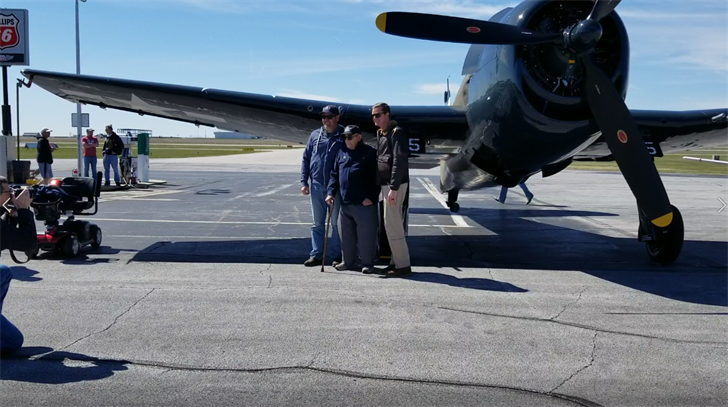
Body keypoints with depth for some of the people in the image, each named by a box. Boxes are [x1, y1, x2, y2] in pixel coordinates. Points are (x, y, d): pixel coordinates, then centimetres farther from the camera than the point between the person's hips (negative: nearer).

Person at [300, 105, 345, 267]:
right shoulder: (315, 135, 9)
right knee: (317, 223, 9)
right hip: (316, 186, 4)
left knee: (336, 223, 3)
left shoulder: (344, 137, -2)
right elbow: (306, 159, 12)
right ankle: (316, 255, 14)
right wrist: (304, 182, 5)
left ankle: (337, 256, 11)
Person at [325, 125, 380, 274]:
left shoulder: (370, 153, -3)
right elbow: (334, 174, 16)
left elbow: (377, 177, -7)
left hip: (364, 204, -6)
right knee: (347, 234, 12)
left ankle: (367, 263, 8)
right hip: (345, 202, 6)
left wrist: (371, 197, -13)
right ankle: (348, 261, 23)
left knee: (366, 235, -2)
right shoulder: (342, 152, 14)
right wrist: (331, 192, 4)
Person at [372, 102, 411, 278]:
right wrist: (386, 187, 11)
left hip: (395, 184, -10)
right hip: (386, 184, 10)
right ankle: (397, 261, 19)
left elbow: (399, 161, -19)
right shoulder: (381, 134, 17)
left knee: (392, 224, -9)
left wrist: (393, 188, -23)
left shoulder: (397, 133, -12)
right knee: (392, 224, 12)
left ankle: (402, 265, -4)